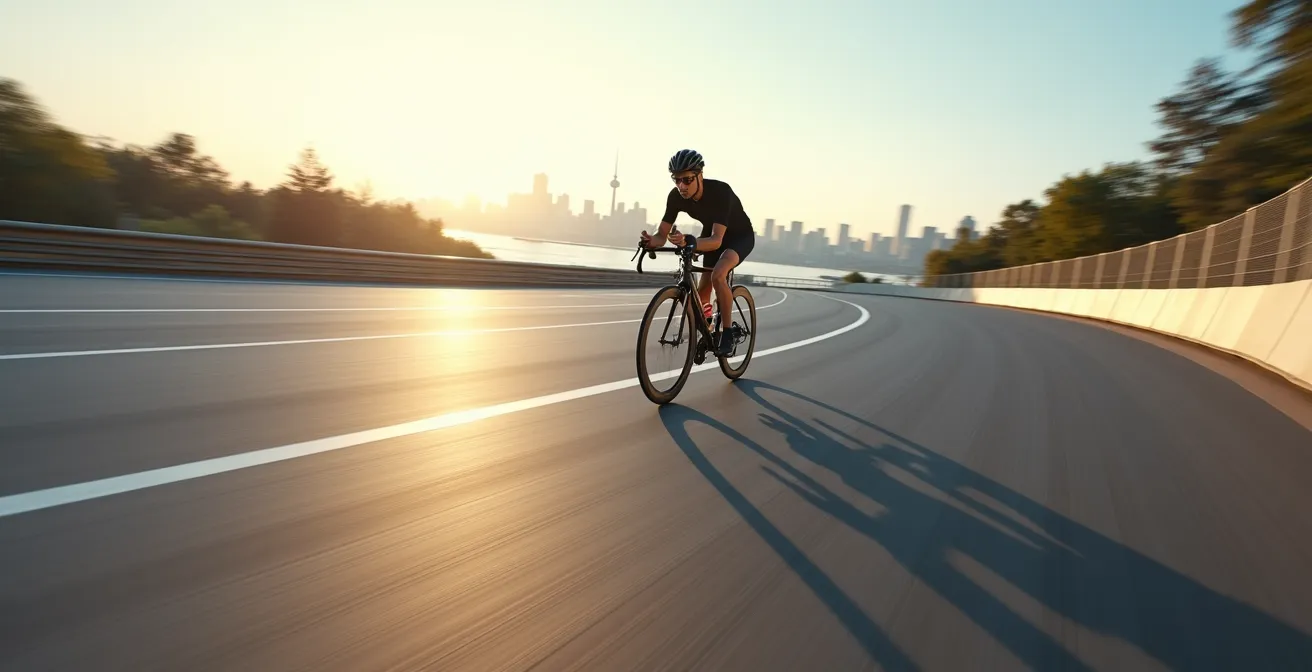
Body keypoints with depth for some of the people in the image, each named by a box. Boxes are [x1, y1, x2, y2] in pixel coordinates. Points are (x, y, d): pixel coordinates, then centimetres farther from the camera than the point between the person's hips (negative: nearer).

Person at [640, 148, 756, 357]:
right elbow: (662, 234, -19)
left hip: (740, 236, -6)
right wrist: (651, 241, -43)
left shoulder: (721, 191, -37)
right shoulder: (675, 197, -22)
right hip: (711, 233, 6)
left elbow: (717, 240, -45)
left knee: (718, 275, -33)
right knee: (701, 293, 3)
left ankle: (727, 333, -18)